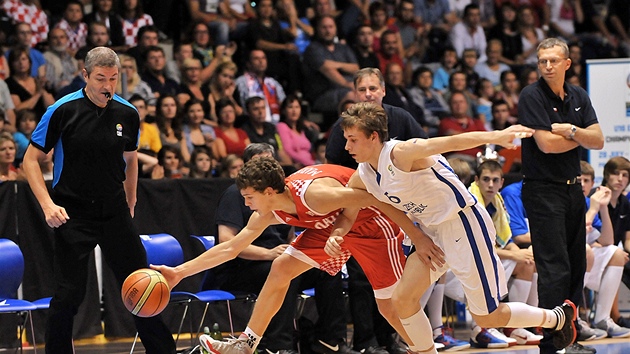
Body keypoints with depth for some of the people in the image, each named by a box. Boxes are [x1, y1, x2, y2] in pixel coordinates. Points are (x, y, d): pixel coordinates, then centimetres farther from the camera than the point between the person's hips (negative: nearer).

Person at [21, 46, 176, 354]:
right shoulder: (63, 110, -10)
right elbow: (31, 159, -5)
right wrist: (48, 205, -16)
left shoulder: (128, 114, 1)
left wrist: (130, 202, 20)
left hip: (115, 213, 4)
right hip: (72, 214, -3)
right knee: (69, 294, -6)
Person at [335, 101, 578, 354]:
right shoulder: (362, 178, 1)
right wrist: (335, 236, -7)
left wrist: (496, 136, -56)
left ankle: (559, 318, 24)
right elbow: (346, 214, 17)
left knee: (487, 318, 3)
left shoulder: (400, 153, -25)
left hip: (464, 226, -8)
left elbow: (450, 142, -40)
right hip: (434, 233, 8)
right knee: (402, 300, -5)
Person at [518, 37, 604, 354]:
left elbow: (598, 140, 3)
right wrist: (580, 138, -3)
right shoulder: (531, 96, -9)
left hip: (573, 188, 7)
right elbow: (546, 143, -18)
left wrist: (570, 130, -14)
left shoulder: (578, 97, 10)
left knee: (576, 265, 10)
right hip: (543, 189, -7)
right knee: (555, 268, -12)